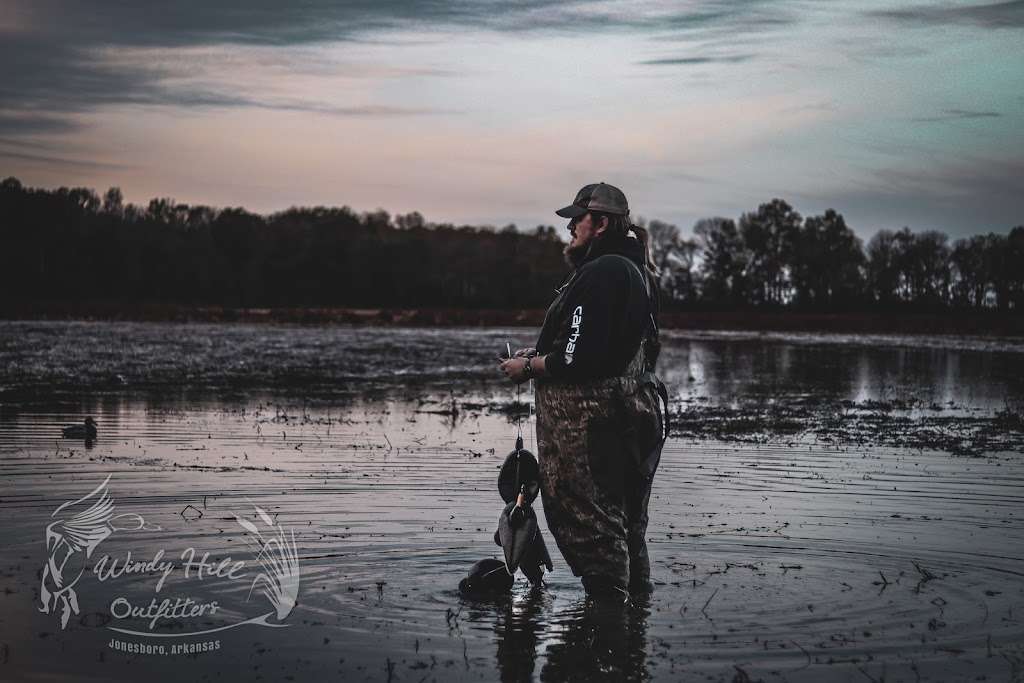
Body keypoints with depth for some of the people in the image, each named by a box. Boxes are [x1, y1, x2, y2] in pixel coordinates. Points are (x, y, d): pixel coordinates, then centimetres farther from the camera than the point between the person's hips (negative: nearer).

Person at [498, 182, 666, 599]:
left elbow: (580, 358, -24)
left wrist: (528, 368, -8)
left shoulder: (600, 274, -18)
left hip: (587, 420, -11)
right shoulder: (633, 269, 16)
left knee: (591, 524, -3)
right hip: (629, 412, 11)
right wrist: (540, 354, 14)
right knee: (624, 523, 19)